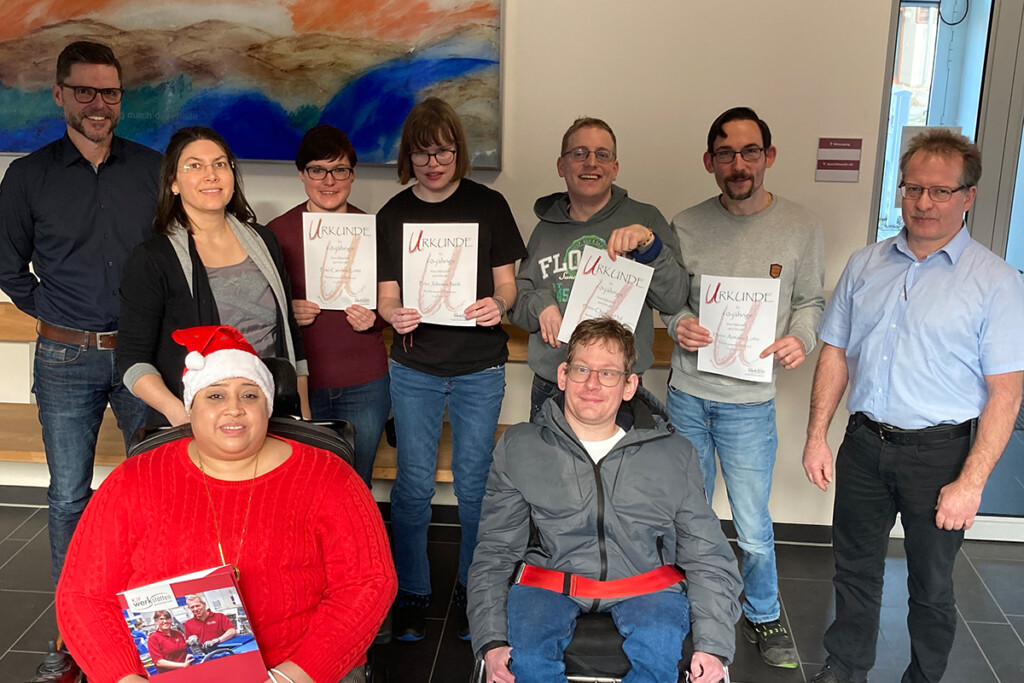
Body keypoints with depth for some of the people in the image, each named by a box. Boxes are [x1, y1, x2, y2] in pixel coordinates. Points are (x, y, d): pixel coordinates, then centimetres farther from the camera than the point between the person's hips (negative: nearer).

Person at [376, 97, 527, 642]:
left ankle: (474, 591, 26)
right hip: (413, 369, 1)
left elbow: (506, 282, 3)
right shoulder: (393, 215, 3)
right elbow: (387, 294, 3)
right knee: (413, 484, 6)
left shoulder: (488, 205, 0)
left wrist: (497, 304, -20)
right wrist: (395, 314, -20)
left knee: (474, 484, 8)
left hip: (479, 369, -1)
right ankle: (412, 593, 23)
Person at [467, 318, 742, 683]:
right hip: (550, 580, 0)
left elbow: (708, 559, 3)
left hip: (645, 582, 1)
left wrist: (713, 646, -10)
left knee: (660, 646, -30)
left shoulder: (675, 455, 1)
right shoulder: (518, 448, 1)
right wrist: (492, 641, -12)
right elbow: (493, 555, 1)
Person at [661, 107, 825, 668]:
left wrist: (800, 338, -13)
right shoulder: (685, 226, -1)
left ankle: (764, 616, 32)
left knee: (753, 525, 5)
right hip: (686, 393, 2)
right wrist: (679, 324, -12)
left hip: (750, 399, -1)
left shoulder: (800, 227, -3)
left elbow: (811, 301, 6)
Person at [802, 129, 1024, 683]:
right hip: (864, 444, 4)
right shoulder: (865, 265, 5)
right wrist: (816, 436, 2)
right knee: (854, 569, 17)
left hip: (940, 451, -3)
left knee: (930, 584, 12)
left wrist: (971, 481, -16)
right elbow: (835, 353, 9)